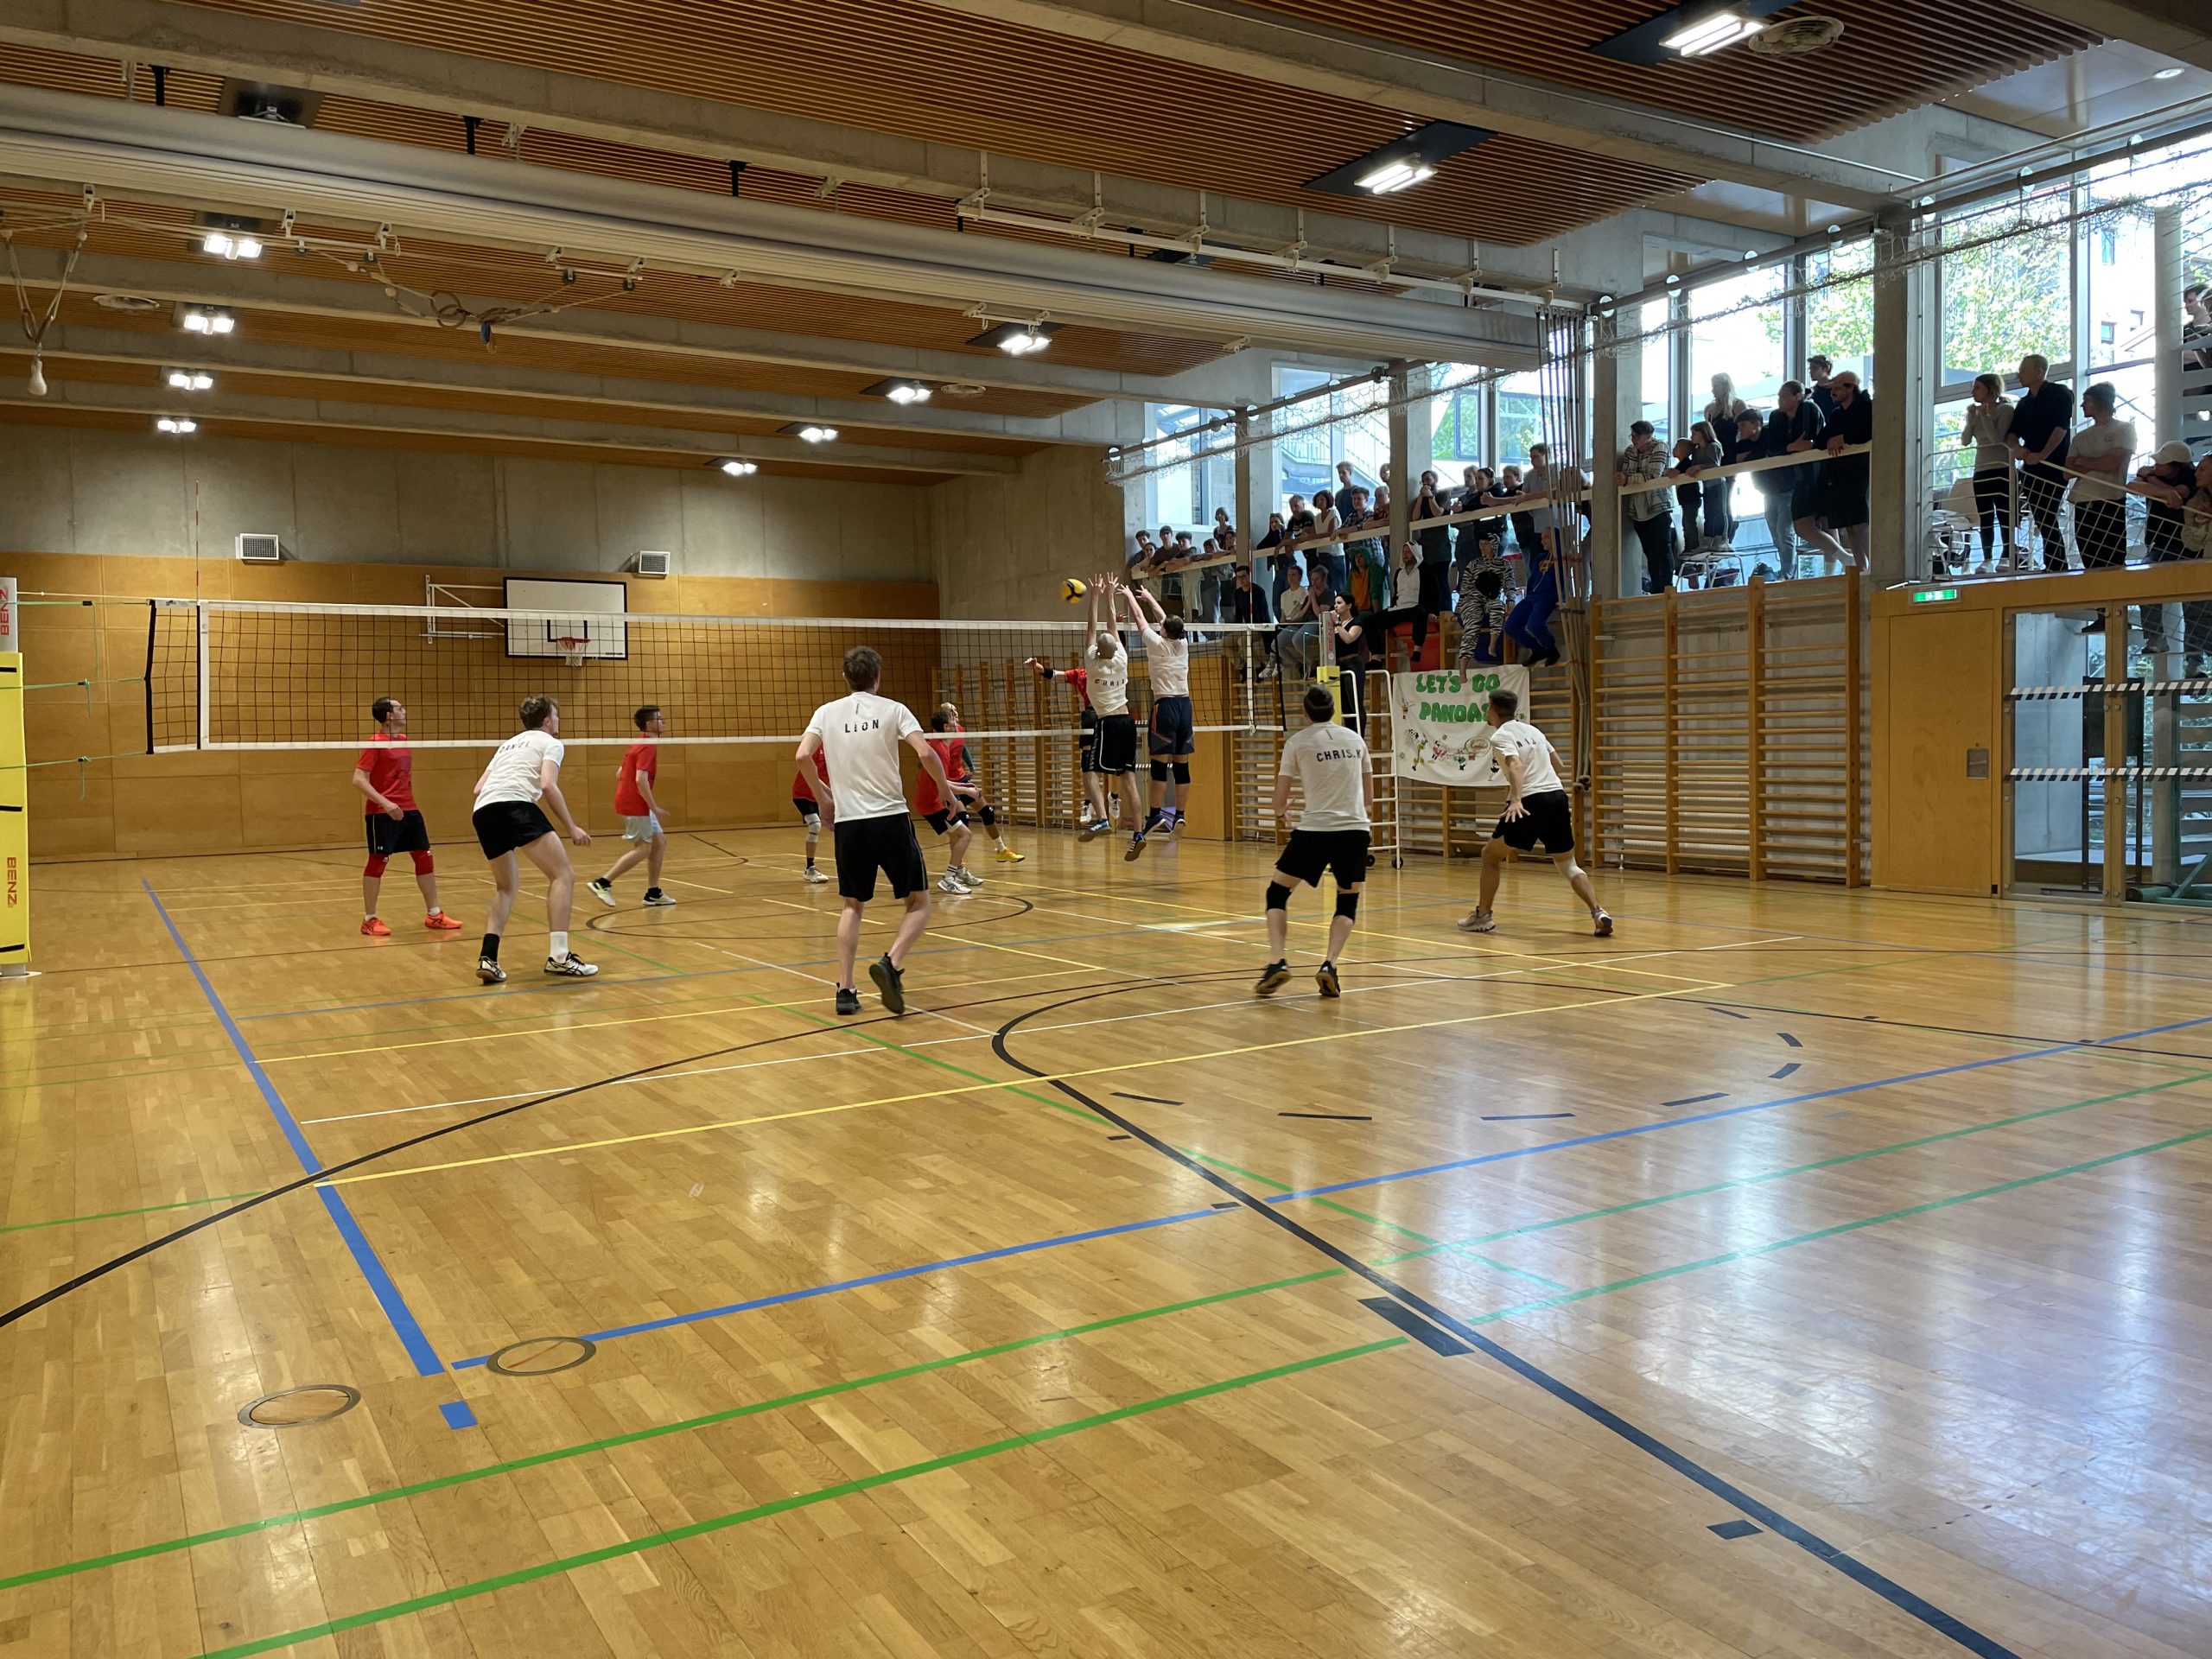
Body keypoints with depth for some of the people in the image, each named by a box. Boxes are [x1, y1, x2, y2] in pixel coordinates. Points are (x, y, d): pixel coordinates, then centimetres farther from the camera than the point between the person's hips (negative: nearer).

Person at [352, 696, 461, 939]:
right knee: (378, 861, -2)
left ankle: (434, 915, 16)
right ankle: (370, 920, 7)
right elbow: (358, 779, -15)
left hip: (408, 810, 8)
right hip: (382, 813, -8)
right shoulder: (376, 742, -10)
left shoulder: (404, 740, 13)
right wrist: (385, 803, -24)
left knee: (424, 857, 7)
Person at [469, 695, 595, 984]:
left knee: (508, 886, 23)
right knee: (563, 874, -6)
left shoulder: (509, 744, 33)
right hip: (516, 805, -8)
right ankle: (558, 956, -18)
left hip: (482, 812, 8)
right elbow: (548, 785, -5)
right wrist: (571, 828, -2)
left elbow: (479, 788, 26)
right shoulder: (550, 743, 13)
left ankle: (487, 958, 8)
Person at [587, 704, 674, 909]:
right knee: (643, 848, -6)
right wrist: (655, 808, -19)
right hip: (635, 805, -10)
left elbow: (619, 773, 20)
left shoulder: (637, 745, 14)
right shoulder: (648, 747, -16)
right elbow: (641, 779, -25)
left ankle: (653, 892, 14)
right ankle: (603, 883, -6)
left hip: (628, 800, 10)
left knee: (659, 842, 11)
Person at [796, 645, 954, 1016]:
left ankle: (845, 990, 9)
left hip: (848, 823, 3)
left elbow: (803, 756, -5)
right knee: (919, 903, 9)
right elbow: (925, 753, -12)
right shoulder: (893, 710, 0)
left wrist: (821, 790, 13)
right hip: (891, 819, -3)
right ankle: (891, 964, -15)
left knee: (852, 906, 18)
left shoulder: (827, 712, 7)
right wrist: (944, 785, 5)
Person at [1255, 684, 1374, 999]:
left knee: (1277, 892, 13)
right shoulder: (1355, 739, 12)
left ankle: (1278, 961, -4)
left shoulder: (1297, 743, 2)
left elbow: (1281, 794, 3)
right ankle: (1329, 965, -2)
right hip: (1355, 829, 3)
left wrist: (1280, 813, 25)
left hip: (1313, 830, -3)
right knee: (1348, 900, 18)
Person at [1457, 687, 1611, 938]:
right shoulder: (1532, 730, 19)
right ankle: (1599, 913, -7)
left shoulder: (1501, 735, -2)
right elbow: (1557, 764, 28)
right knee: (1568, 865, 12)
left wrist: (1516, 799, -32)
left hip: (1529, 803, -6)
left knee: (1490, 854, 12)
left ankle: (1482, 916, 15)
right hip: (1557, 796, 6)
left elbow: (1516, 765, -20)